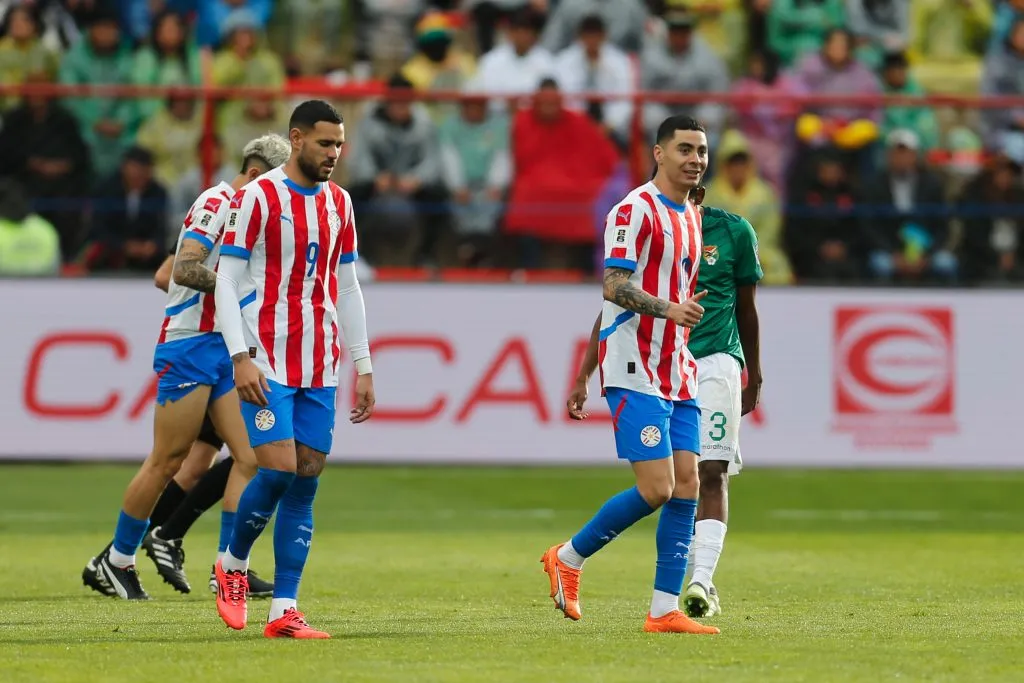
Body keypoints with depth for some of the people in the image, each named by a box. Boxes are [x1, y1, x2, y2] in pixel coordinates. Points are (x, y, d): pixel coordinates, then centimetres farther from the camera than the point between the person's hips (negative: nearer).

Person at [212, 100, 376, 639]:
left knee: (306, 480, 0)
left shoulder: (338, 203, 13)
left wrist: (363, 366, 14)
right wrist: (242, 357, -16)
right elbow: (226, 280, -7)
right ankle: (232, 566, 12)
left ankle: (284, 610, 1)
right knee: (279, 470, -14)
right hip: (267, 362, -6)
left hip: (319, 370, 6)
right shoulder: (256, 199, -6)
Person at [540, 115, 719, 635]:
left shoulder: (690, 217, 18)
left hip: (676, 374, 8)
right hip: (635, 373, -8)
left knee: (687, 486, -1)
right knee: (656, 488, -14)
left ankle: (665, 610, 1)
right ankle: (569, 557, 6)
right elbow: (615, 286, -18)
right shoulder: (636, 210, -9)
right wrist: (669, 309, -32)